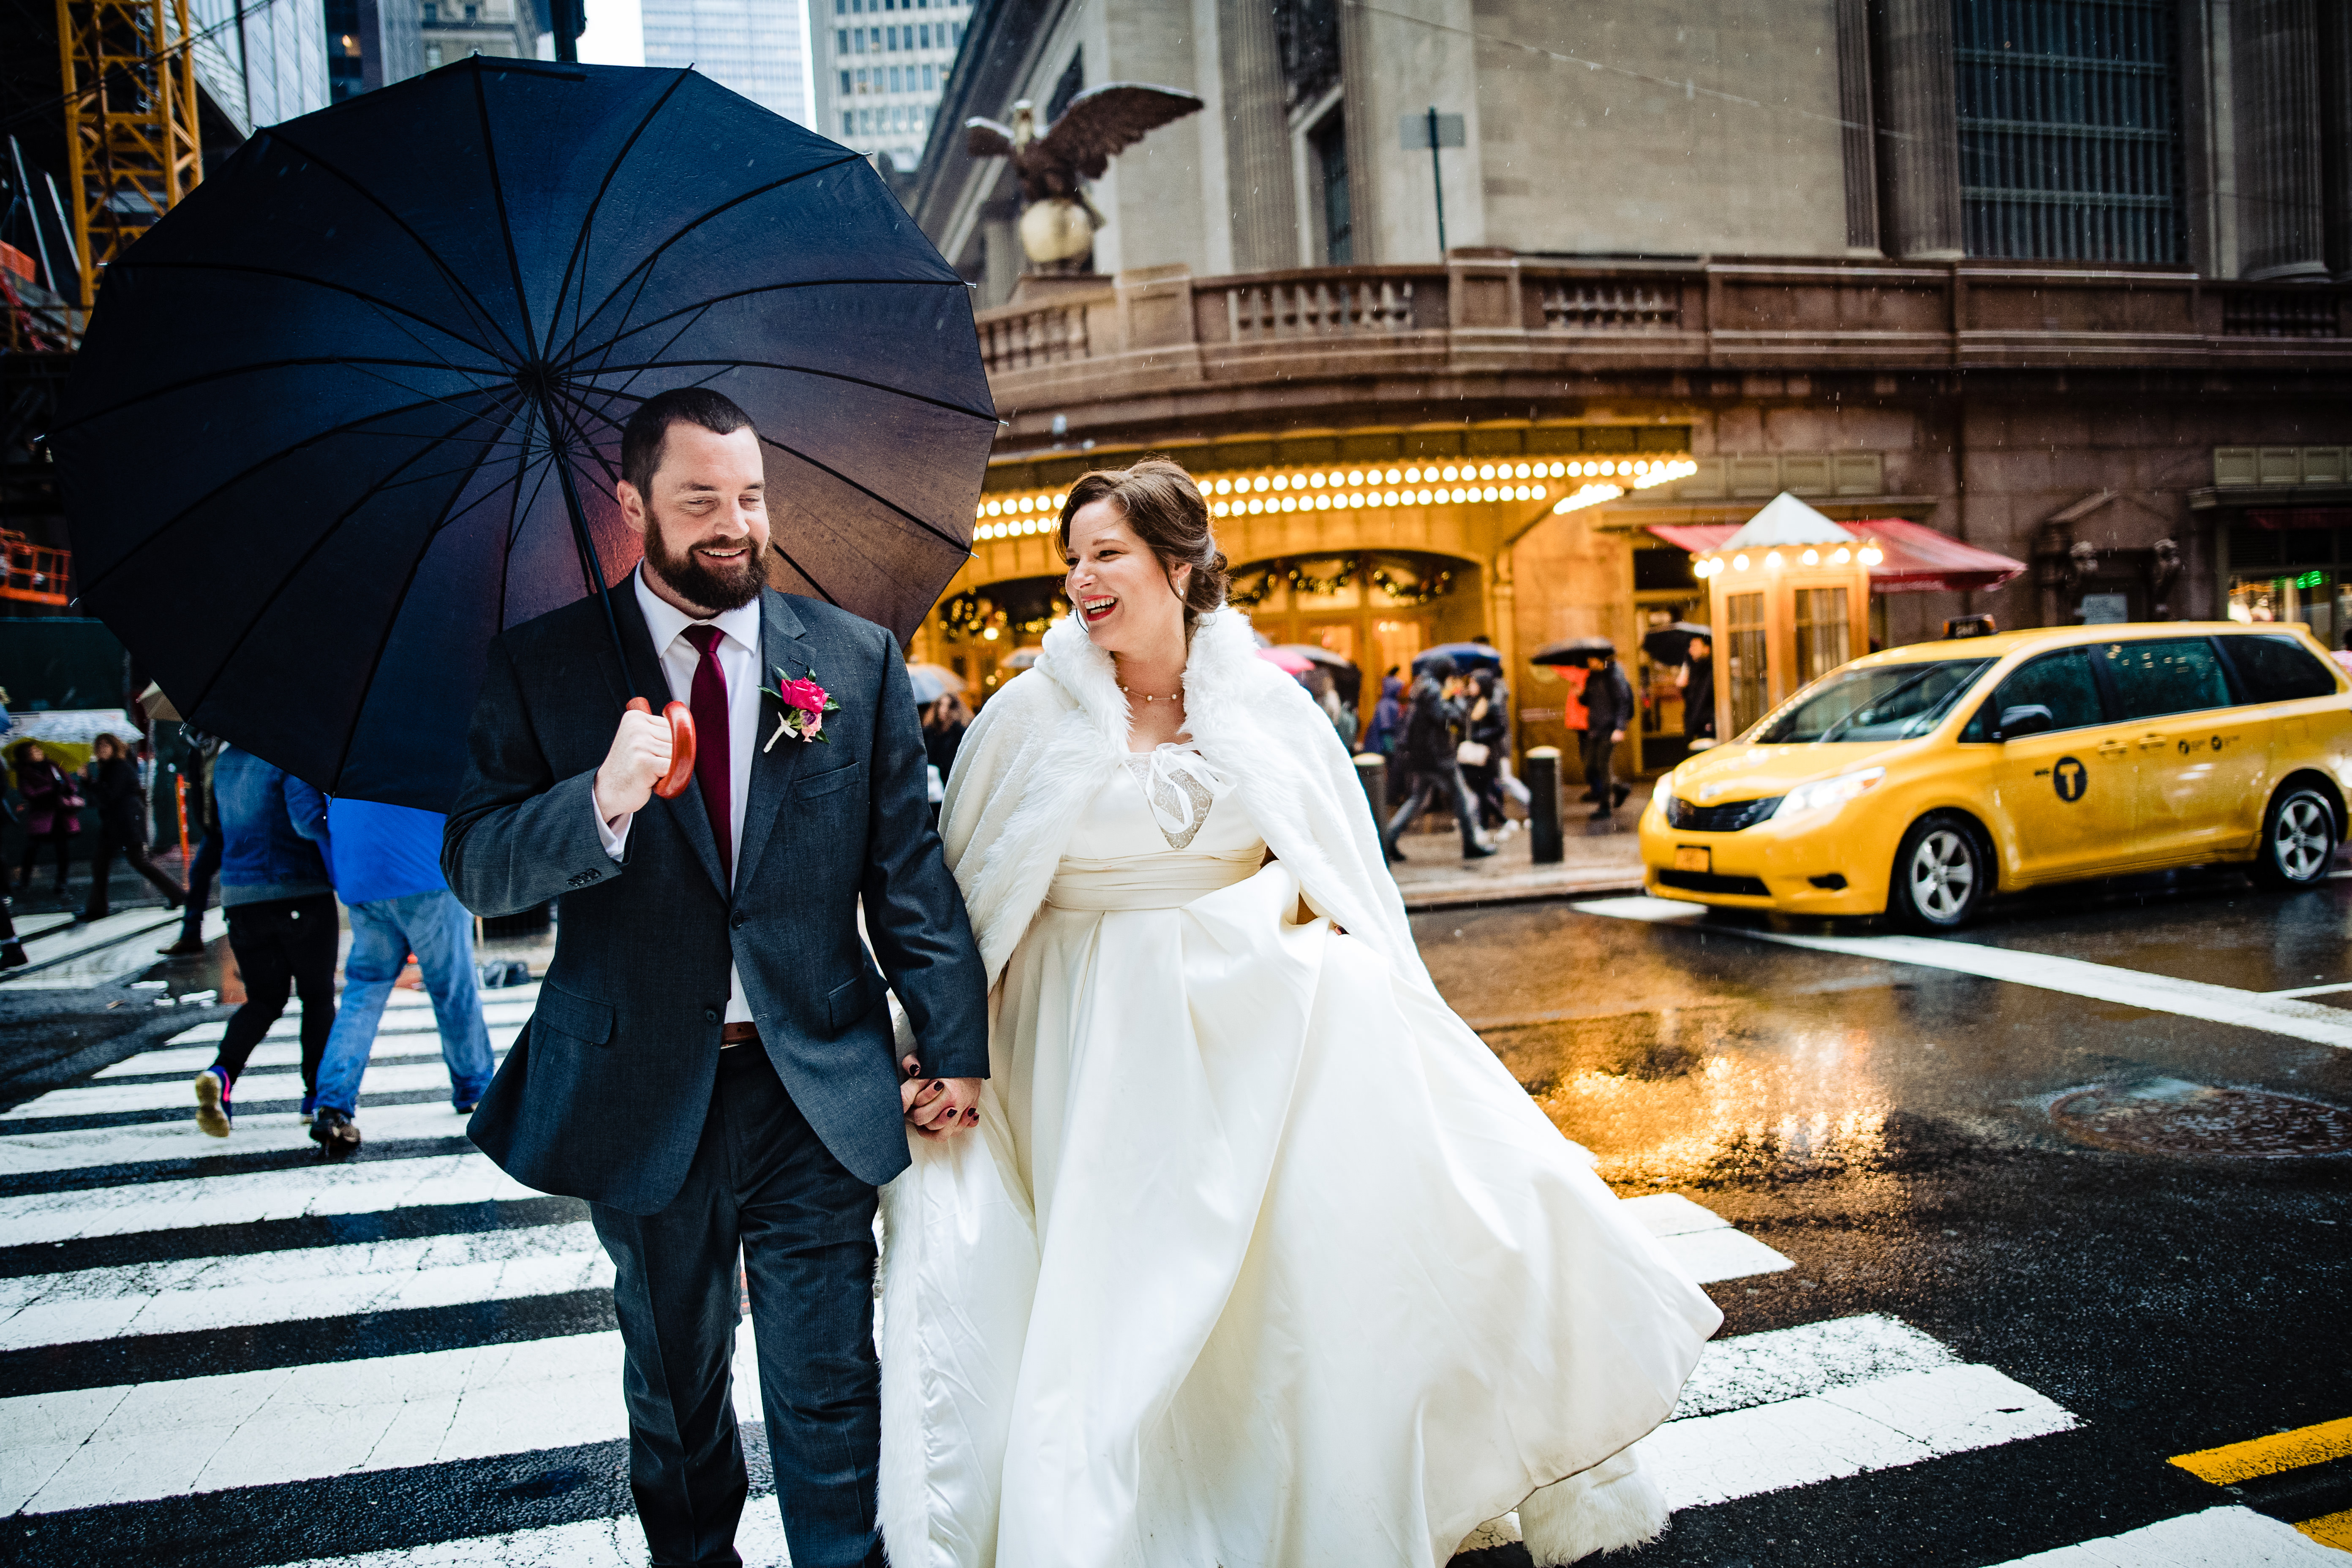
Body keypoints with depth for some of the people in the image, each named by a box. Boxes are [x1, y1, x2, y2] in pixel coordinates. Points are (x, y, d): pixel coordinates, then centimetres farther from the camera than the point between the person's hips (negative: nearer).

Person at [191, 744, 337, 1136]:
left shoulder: (224, 762, 11)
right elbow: (307, 817, -25)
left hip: (240, 898, 6)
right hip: (301, 896, -6)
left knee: (264, 998, 13)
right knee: (318, 995, 9)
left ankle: (222, 1072, -13)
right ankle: (318, 1093, 13)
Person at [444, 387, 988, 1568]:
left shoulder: (858, 658, 0)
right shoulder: (543, 664, -1)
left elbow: (909, 868, -1)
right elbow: (475, 868, -5)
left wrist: (952, 1038, -6)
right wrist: (599, 803, -25)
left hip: (818, 1085, 0)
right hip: (641, 1092, 1)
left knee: (829, 1393, 8)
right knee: (673, 1383, 20)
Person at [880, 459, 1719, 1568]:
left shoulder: (1263, 699, 2)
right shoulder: (1033, 712, -2)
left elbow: (1328, 859, 13)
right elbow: (967, 895, 3)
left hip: (1265, 1015, 2)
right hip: (1108, 1049, -1)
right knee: (1126, 1295, 1)